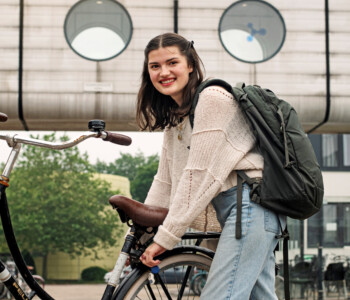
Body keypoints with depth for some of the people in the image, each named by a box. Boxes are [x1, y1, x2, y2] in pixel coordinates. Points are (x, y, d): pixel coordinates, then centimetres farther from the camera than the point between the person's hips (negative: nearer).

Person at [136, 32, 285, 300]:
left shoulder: (212, 98, -10)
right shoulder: (175, 117, 20)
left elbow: (199, 175, -15)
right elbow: (165, 181, 17)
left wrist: (165, 238, -14)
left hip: (247, 204, -10)